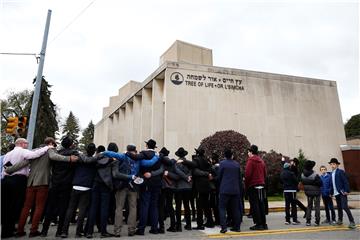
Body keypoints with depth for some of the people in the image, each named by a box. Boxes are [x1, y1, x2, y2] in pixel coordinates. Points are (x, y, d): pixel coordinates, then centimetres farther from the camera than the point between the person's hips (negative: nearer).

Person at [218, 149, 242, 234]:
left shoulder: (222, 163, -6)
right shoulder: (237, 164, 6)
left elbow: (219, 176, 0)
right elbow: (240, 178, 11)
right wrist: (240, 189, 20)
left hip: (225, 189, -4)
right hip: (235, 190, 4)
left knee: (222, 208, 2)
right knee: (235, 208, 12)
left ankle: (224, 227, -7)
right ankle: (237, 227, 17)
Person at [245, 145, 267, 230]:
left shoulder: (251, 160, -9)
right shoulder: (261, 161, 13)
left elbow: (247, 174, -14)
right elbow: (265, 174, 14)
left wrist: (246, 185, -4)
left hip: (253, 186, -7)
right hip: (261, 185, 7)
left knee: (254, 206, -1)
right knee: (261, 205, 11)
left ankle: (258, 224, 0)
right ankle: (263, 224, 16)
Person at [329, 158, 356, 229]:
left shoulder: (341, 171, -6)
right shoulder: (331, 173, 13)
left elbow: (345, 181, -11)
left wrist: (347, 191, -18)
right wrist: (331, 192, 13)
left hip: (342, 192, -6)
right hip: (336, 193, 6)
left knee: (344, 207, -12)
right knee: (339, 207, 13)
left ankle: (352, 222, -3)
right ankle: (340, 220, 23)